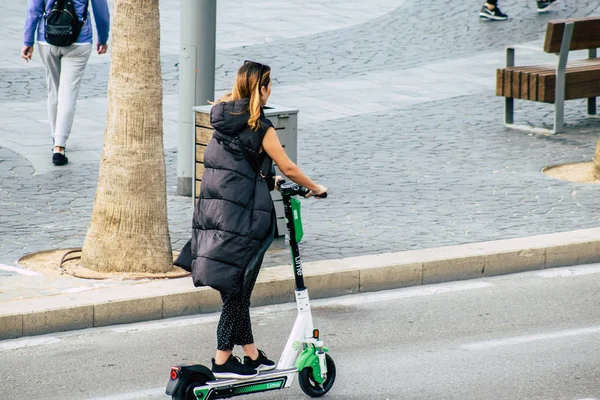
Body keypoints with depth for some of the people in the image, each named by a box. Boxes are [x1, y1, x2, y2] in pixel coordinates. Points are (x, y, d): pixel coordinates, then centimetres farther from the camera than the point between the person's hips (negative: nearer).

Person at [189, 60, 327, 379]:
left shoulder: (221, 119, 9)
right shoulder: (260, 128, -12)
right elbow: (288, 168, -5)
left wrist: (269, 180, 31)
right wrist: (314, 188, 11)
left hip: (211, 209, 7)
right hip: (243, 216, -7)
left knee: (234, 288, 14)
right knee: (238, 289, 1)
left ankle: (251, 353, 22)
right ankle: (223, 360, 3)